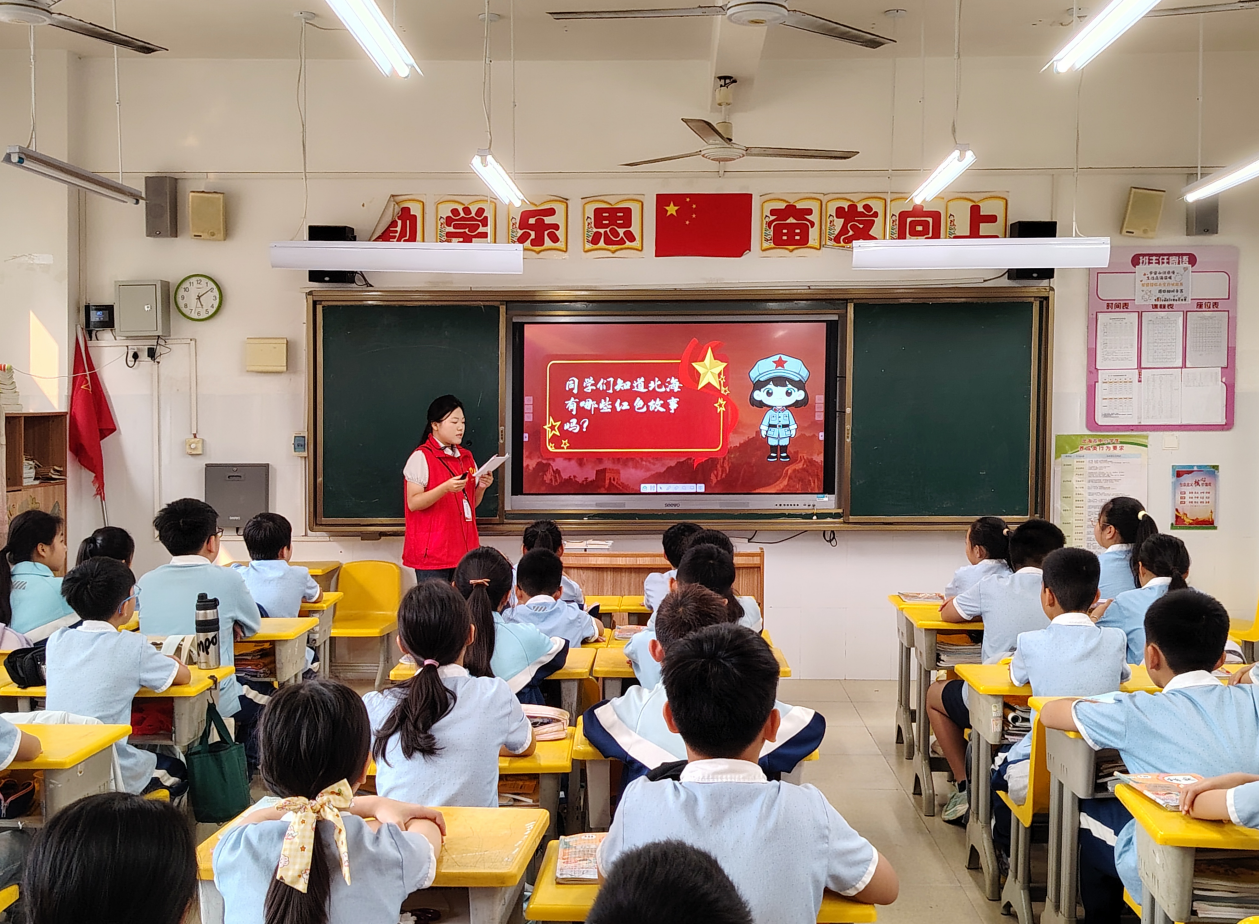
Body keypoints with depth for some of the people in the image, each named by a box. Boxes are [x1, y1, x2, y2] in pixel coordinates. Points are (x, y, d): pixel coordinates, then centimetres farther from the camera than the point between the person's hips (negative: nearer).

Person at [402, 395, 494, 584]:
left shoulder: (466, 457, 15)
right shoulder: (421, 457, -6)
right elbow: (413, 503, -13)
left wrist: (481, 487, 0)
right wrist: (445, 488, -25)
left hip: (463, 551, 6)